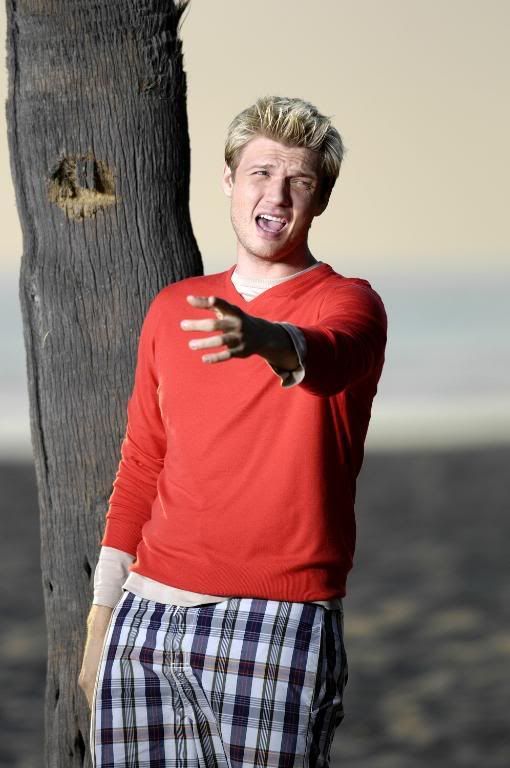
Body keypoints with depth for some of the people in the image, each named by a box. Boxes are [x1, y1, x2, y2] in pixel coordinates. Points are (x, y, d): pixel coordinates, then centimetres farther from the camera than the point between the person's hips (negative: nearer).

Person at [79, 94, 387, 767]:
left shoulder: (348, 304, 0)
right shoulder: (174, 309, 15)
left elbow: (328, 355, -25)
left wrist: (267, 341, -48)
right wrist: (103, 617, 16)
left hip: (278, 628, -4)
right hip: (146, 625, 4)